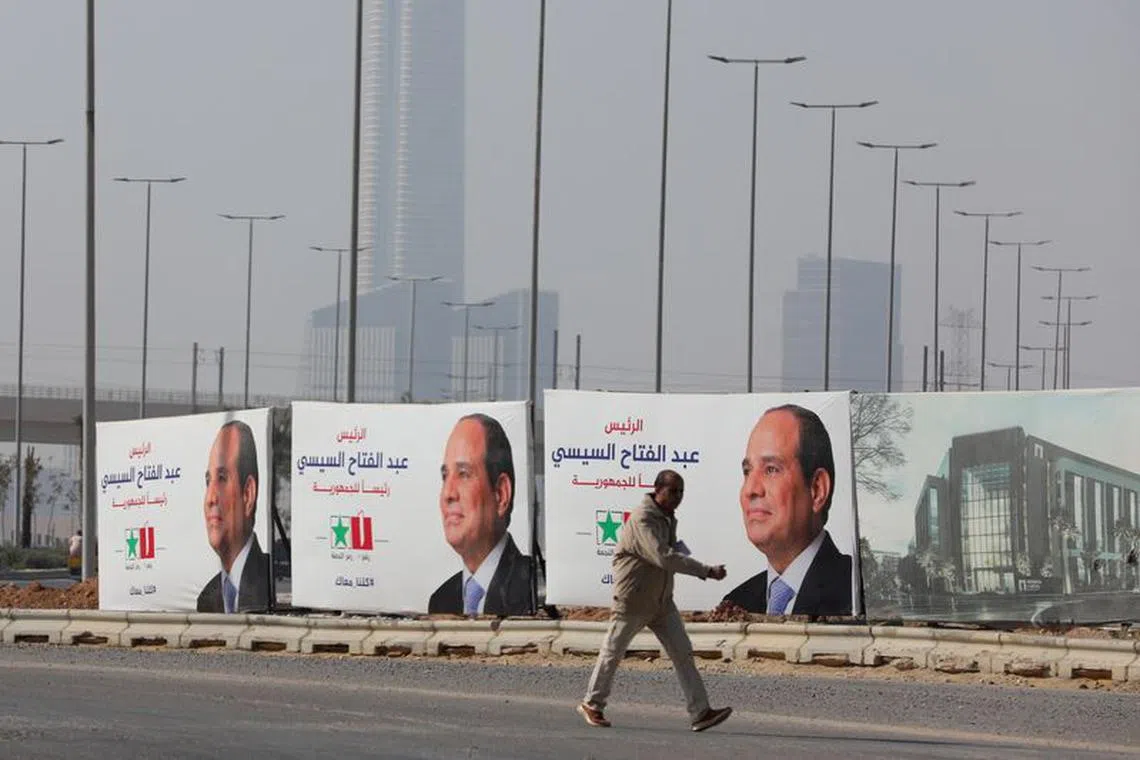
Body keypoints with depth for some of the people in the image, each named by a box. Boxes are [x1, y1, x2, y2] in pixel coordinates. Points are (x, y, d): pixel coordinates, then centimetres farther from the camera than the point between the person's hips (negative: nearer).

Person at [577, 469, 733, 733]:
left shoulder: (668, 518, 7)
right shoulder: (642, 520, -23)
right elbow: (664, 557, -34)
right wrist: (707, 571, -36)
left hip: (662, 602, 8)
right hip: (633, 602, -8)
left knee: (682, 652, -3)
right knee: (612, 653, 8)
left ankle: (700, 712, -8)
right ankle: (592, 705, 25)